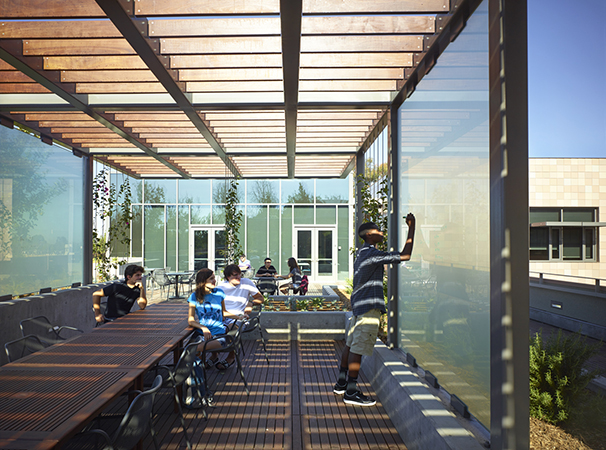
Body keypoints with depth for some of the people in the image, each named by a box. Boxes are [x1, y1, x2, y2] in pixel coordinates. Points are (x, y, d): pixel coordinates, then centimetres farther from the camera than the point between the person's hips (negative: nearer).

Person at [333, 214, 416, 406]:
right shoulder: (373, 254, -17)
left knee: (351, 345, 16)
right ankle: (351, 392, 3)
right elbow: (405, 255, -18)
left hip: (358, 305, 10)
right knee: (358, 349, -4)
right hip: (369, 307, -10)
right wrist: (411, 228, -12)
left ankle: (341, 383, 26)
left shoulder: (362, 253, 14)